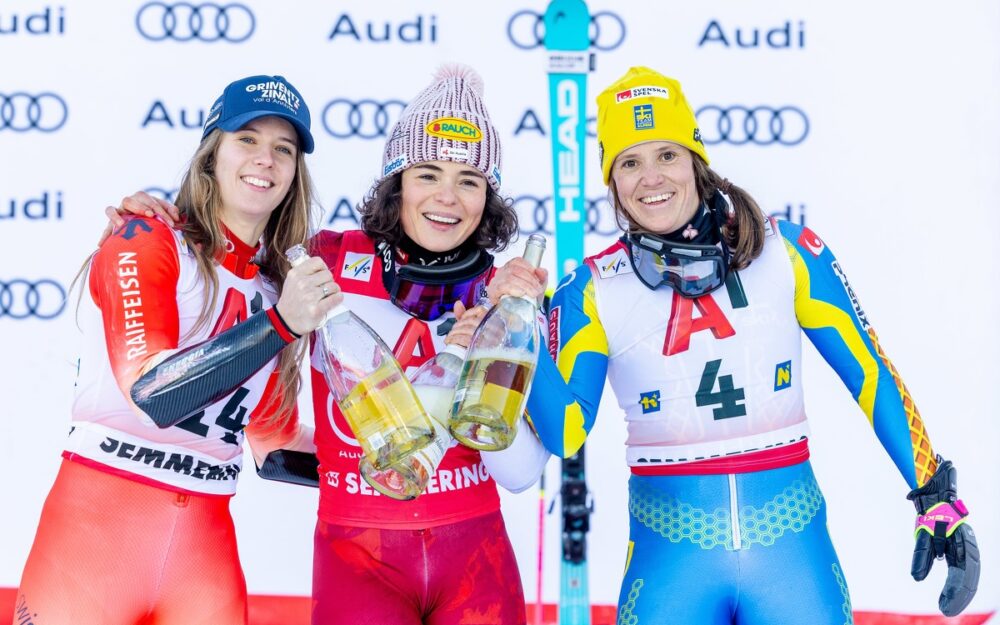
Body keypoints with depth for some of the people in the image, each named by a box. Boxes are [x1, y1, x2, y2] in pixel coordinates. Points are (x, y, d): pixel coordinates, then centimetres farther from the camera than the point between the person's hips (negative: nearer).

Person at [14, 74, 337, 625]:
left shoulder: (278, 287, 13)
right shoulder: (146, 242, -3)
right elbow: (150, 391, -17)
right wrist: (280, 324, -22)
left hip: (206, 545, 5)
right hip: (97, 526, -5)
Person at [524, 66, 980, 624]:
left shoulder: (787, 253, -4)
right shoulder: (595, 290, -3)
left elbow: (871, 373, 1)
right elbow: (562, 436, -7)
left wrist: (937, 497, 1)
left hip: (791, 543, 0)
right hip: (671, 555, 0)